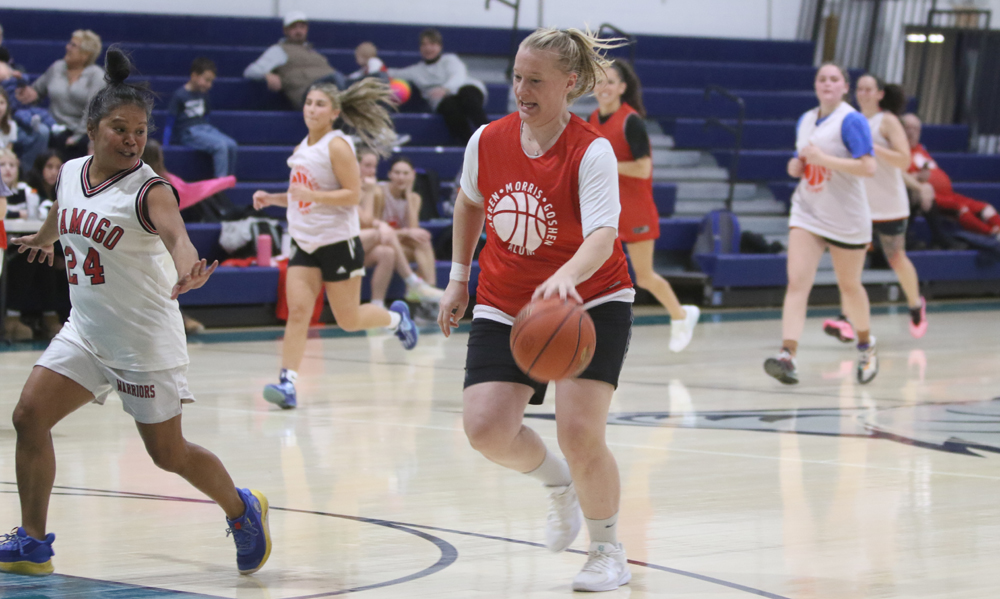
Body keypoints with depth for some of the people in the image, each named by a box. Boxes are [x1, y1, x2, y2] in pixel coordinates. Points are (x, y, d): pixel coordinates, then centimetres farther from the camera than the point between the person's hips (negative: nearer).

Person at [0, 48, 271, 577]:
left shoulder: (149, 190, -20)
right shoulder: (70, 173, -1)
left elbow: (176, 235, -41)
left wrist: (186, 272, -64)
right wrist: (43, 239, 45)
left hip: (145, 340, -6)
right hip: (85, 331, 6)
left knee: (168, 454, 3)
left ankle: (242, 511, 31)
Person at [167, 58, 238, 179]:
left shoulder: (203, 94, 16)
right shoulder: (179, 95, -6)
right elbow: (170, 119, -5)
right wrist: (166, 141, -7)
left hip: (205, 128, 7)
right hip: (188, 132, -7)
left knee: (232, 145, -18)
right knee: (220, 145, -29)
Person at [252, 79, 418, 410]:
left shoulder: (337, 146, -12)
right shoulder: (302, 148, 11)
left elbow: (352, 195, -18)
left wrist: (311, 194, -28)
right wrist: (273, 199, 8)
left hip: (338, 242, -6)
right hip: (305, 243, 6)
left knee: (349, 320, 4)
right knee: (297, 311, -10)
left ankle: (396, 317, 33)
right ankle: (287, 383, -15)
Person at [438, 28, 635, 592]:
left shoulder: (592, 152, -20)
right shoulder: (487, 141, -6)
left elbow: (601, 236, -33)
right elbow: (469, 203, 15)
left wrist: (566, 277, -52)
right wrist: (459, 278, 16)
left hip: (592, 301, -4)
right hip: (505, 306, 4)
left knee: (579, 431, -17)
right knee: (486, 429, -14)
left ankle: (609, 552, 9)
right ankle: (558, 482, 21)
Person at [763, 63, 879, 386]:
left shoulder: (852, 121, -12)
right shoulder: (805, 121, 9)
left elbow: (868, 167, -21)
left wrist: (823, 159, -24)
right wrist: (795, 166, 0)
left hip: (846, 219, -4)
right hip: (807, 214, 5)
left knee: (849, 285, 12)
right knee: (797, 282, -13)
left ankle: (866, 345, 37)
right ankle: (787, 356, -24)